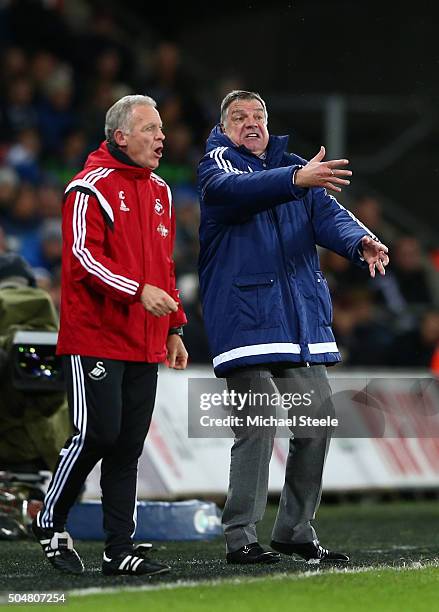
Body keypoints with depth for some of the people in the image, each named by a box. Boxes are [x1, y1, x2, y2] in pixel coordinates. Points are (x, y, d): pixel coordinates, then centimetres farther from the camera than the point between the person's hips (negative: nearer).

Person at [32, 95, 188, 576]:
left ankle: (120, 549, 10)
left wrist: (174, 329, 19)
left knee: (128, 445, 7)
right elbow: (82, 256, -17)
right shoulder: (91, 188, -9)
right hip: (94, 340, -8)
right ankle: (50, 524, 8)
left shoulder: (159, 192, 17)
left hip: (144, 345, 8)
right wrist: (137, 290, -26)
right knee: (98, 433, -11)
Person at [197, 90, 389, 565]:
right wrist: (296, 180, -40)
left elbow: (327, 214, 0)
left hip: (303, 320, 6)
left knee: (317, 424, 7)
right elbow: (234, 190, -23)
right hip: (243, 319, -6)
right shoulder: (216, 164, 2)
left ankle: (295, 530, 19)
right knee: (258, 428, -12)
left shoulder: (294, 167, 17)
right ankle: (240, 538, -5)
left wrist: (359, 241, -23)